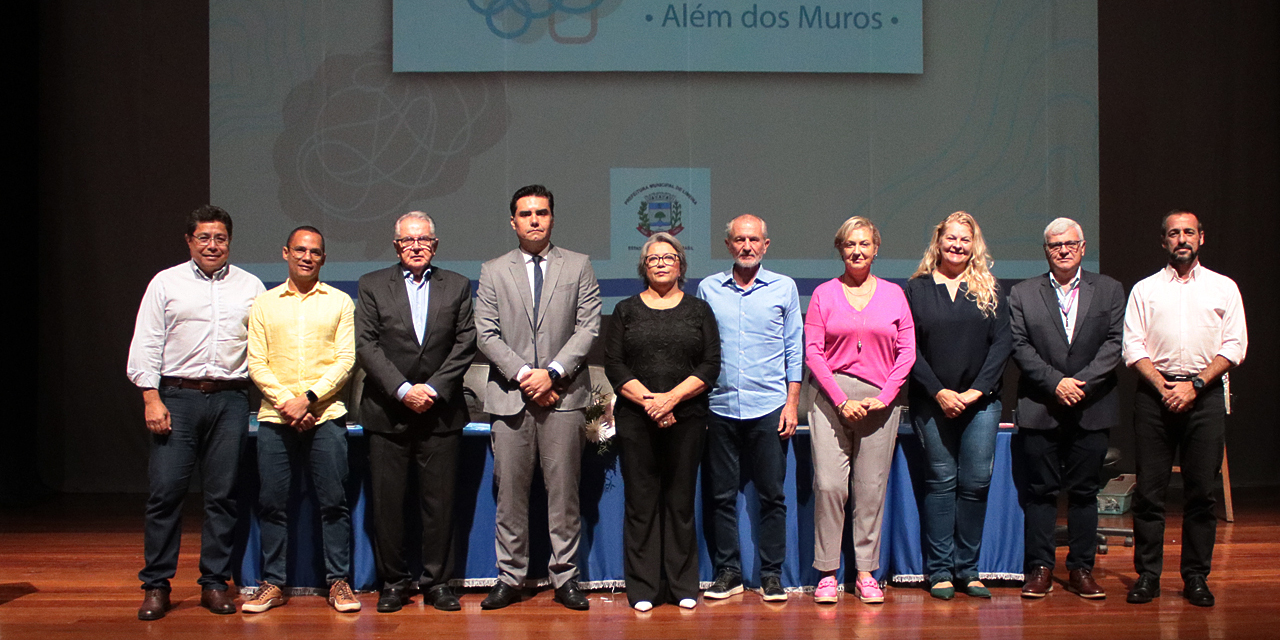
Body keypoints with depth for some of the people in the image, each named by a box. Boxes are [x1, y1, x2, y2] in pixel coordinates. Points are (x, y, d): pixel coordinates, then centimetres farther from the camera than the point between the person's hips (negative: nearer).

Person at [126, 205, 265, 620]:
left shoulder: (251, 287, 11)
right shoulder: (166, 283, 7)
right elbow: (146, 345, 4)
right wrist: (151, 398, -5)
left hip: (230, 399, 1)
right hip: (177, 397, -1)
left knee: (222, 494, 3)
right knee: (166, 491, -4)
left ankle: (214, 583, 13)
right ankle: (156, 586, 6)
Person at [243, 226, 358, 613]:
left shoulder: (339, 302, 8)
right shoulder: (264, 304, 11)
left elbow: (345, 360, 1)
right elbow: (256, 364, 5)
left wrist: (309, 397, -11)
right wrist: (286, 403, -9)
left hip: (325, 416, -1)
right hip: (275, 418, 1)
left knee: (334, 502, -1)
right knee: (272, 502, 3)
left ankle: (339, 582, 8)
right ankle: (273, 583, 13)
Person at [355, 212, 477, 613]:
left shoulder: (457, 286, 10)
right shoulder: (373, 285, 8)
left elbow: (464, 345, 3)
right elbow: (366, 345, -1)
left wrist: (433, 389, -8)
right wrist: (403, 389, -11)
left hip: (440, 412, 0)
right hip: (387, 412, 0)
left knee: (439, 501, 2)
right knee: (387, 501, 2)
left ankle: (437, 583, 12)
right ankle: (393, 583, 13)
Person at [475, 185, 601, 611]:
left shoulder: (579, 267, 9)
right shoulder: (493, 271, 11)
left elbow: (588, 328, 1)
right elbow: (486, 335, 3)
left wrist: (552, 372, -11)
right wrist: (523, 375, -9)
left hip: (563, 394, -1)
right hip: (509, 396, 1)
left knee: (564, 490, 2)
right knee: (510, 491, 3)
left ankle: (565, 578, 10)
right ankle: (509, 578, 13)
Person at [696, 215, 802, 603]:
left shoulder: (784, 288, 5)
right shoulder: (708, 288, 7)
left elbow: (795, 350, 6)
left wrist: (792, 403, -1)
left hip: (769, 408, -1)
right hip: (720, 406, 1)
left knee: (772, 495, 2)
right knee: (722, 495, 5)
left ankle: (771, 574, 12)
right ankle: (728, 572, 16)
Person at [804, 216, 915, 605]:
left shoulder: (893, 294, 10)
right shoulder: (823, 294, 6)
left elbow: (907, 351, 7)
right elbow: (812, 352, 0)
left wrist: (885, 396, -5)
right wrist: (842, 400, -9)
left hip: (879, 400, 1)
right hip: (831, 397, -1)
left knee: (871, 488, 3)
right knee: (828, 484, -7)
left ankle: (866, 573, 13)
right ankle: (827, 574, 2)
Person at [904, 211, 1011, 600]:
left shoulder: (989, 289, 9)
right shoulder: (916, 289, 5)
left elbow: (1002, 342, 3)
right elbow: (909, 347, 0)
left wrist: (976, 390, -8)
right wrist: (939, 392, -9)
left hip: (981, 400, 1)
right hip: (932, 401, -1)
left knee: (976, 481, -1)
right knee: (941, 480, -1)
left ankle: (967, 569, 9)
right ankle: (939, 570, 6)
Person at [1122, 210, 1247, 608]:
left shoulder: (1223, 288, 11)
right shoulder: (1145, 289, 11)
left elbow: (1234, 347, 3)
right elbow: (1133, 347, 4)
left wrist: (1194, 385, -8)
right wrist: (1163, 386, -10)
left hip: (1204, 393, 0)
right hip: (1155, 393, 0)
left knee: (1201, 490, 1)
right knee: (1149, 489, -1)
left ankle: (1196, 577, 9)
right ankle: (1147, 575, 6)